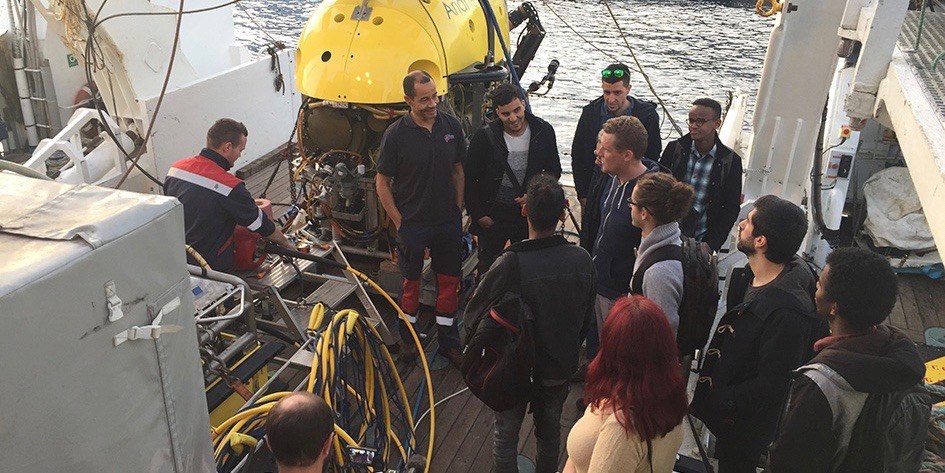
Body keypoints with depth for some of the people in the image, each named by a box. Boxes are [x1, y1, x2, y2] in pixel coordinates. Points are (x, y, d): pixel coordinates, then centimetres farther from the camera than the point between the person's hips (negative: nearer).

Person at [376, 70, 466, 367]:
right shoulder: (396, 134, -13)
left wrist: (458, 211, 6)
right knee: (411, 281, 12)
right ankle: (408, 337, 33)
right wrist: (399, 222, -8)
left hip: (448, 222, 3)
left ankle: (449, 342, 26)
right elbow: (382, 184, -7)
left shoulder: (451, 126, -1)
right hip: (412, 224, -3)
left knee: (449, 281, 11)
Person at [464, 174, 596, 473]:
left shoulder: (509, 265, -31)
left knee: (506, 436, 18)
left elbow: (475, 314, -19)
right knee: (550, 432, 26)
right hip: (560, 368, 4)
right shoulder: (582, 260, -16)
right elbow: (586, 317, -1)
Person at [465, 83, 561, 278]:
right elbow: (469, 178, -7)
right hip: (492, 214, -2)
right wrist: (478, 214, -8)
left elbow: (554, 169, 4)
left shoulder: (543, 131, -9)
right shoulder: (485, 136, -16)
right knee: (488, 268, 13)